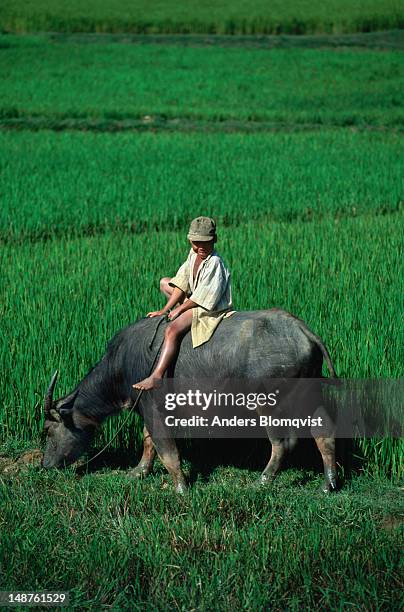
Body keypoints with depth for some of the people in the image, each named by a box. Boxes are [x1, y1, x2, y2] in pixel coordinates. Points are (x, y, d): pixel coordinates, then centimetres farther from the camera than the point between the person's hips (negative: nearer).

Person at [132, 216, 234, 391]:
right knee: (164, 283, 23)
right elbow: (182, 284, 5)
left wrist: (179, 309, -11)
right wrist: (165, 309, 0)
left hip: (209, 309, -10)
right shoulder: (193, 254, 1)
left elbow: (201, 298, -22)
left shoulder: (215, 262, -24)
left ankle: (156, 376, -35)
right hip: (194, 299, 10)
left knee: (172, 329, -29)